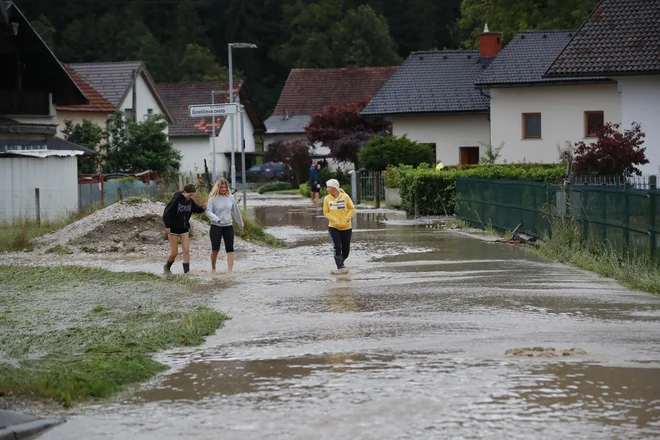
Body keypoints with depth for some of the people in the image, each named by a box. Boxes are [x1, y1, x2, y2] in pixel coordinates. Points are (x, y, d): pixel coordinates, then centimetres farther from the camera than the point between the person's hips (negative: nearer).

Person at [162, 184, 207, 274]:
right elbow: (167, 212, -17)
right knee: (174, 253, 1)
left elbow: (195, 209, 14)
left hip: (184, 229, 5)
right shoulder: (176, 199, -19)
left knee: (186, 250, -5)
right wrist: (167, 225, -17)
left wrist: (202, 208, -8)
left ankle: (187, 271, -5)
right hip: (173, 228, -5)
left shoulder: (190, 201, -2)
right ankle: (167, 267, 29)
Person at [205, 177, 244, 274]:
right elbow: (208, 212, -14)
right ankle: (213, 268, 19)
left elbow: (236, 211, 15)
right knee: (215, 249, -3)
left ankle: (230, 270, -6)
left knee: (230, 249, -5)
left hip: (228, 226, 3)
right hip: (216, 226, -3)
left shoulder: (230, 198, 6)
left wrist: (241, 224, 23)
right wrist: (216, 219, -31)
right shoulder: (213, 199, -5)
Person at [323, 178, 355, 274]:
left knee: (346, 249, 8)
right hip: (333, 227, 0)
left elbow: (352, 209, -2)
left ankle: (341, 263, 34)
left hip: (346, 227, 0)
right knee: (337, 247, -14)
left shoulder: (345, 197, -8)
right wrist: (335, 220, -14)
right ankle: (340, 267, -11)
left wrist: (346, 219, -15)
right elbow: (326, 212, 0)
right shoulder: (327, 199, -4)